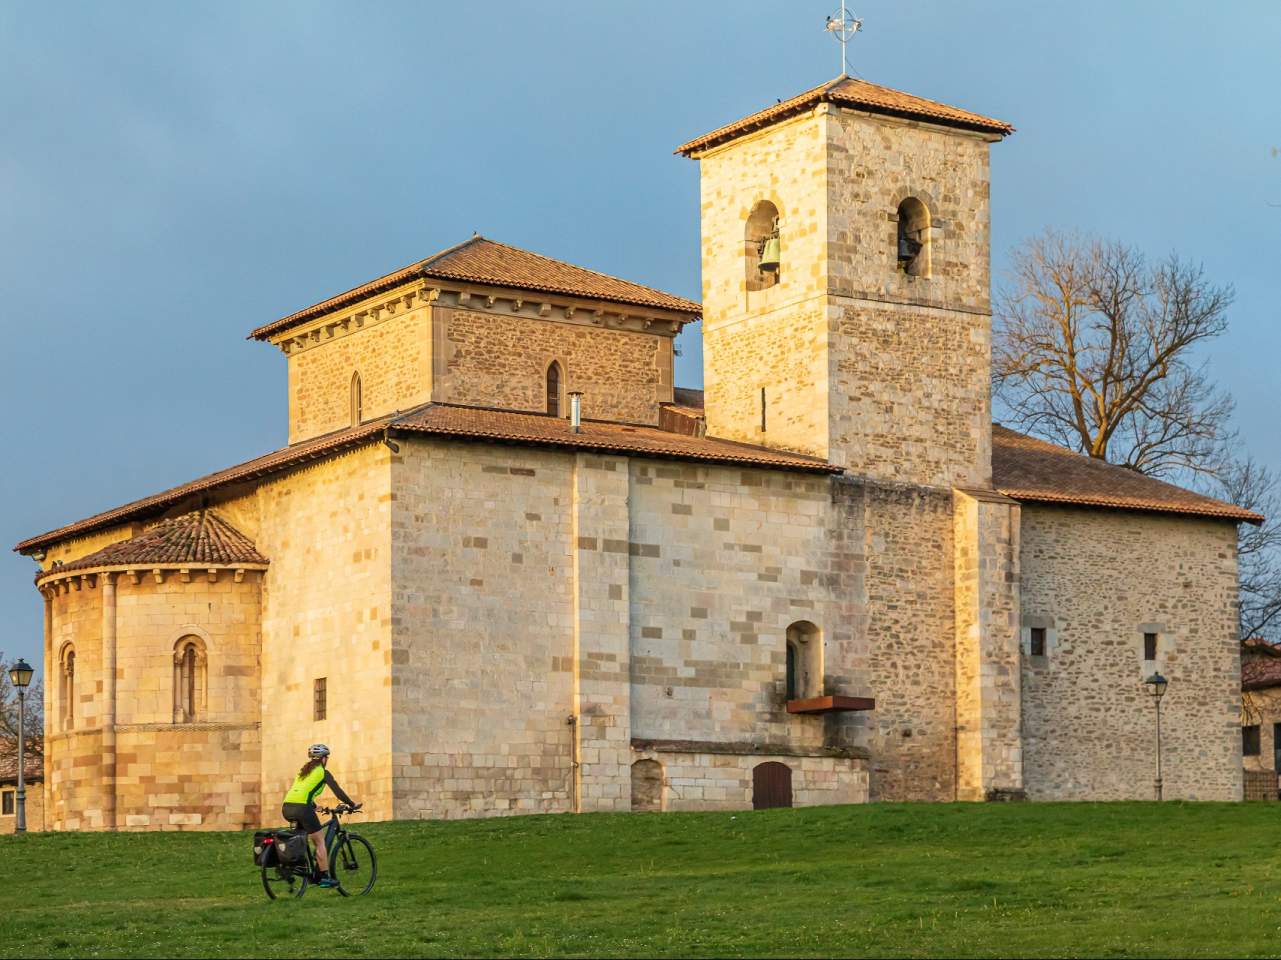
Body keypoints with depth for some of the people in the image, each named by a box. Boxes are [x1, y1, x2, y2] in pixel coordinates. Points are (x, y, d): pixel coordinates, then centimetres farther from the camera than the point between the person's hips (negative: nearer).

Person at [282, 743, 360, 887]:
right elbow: (338, 792, 5)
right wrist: (352, 804, 16)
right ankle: (325, 877, 2)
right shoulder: (323, 772, 6)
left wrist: (315, 806, 48)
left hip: (287, 807, 7)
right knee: (320, 841, 3)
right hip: (302, 808, -7)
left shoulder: (303, 771, 27)